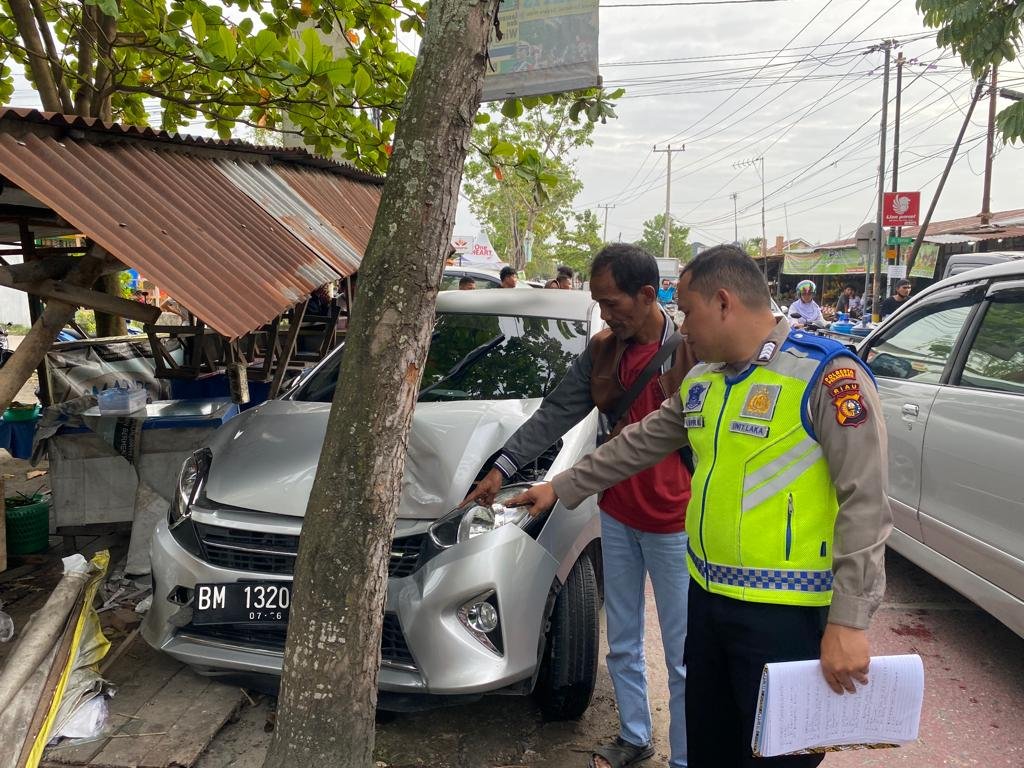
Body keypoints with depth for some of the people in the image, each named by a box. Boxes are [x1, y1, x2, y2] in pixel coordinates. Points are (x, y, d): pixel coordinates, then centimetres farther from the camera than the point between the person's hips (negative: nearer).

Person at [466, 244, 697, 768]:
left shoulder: (692, 351, -13)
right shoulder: (602, 351, 2)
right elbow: (555, 414, 5)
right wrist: (503, 468, 1)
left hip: (674, 527, -5)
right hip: (616, 518, 5)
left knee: (681, 657, 6)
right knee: (622, 645, 18)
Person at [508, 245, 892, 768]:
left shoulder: (826, 375, -15)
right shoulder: (701, 381, 9)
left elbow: (863, 504, -17)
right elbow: (639, 444, 19)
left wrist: (849, 621, -20)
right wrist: (561, 488, 22)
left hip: (783, 612, -7)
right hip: (708, 597, 7)